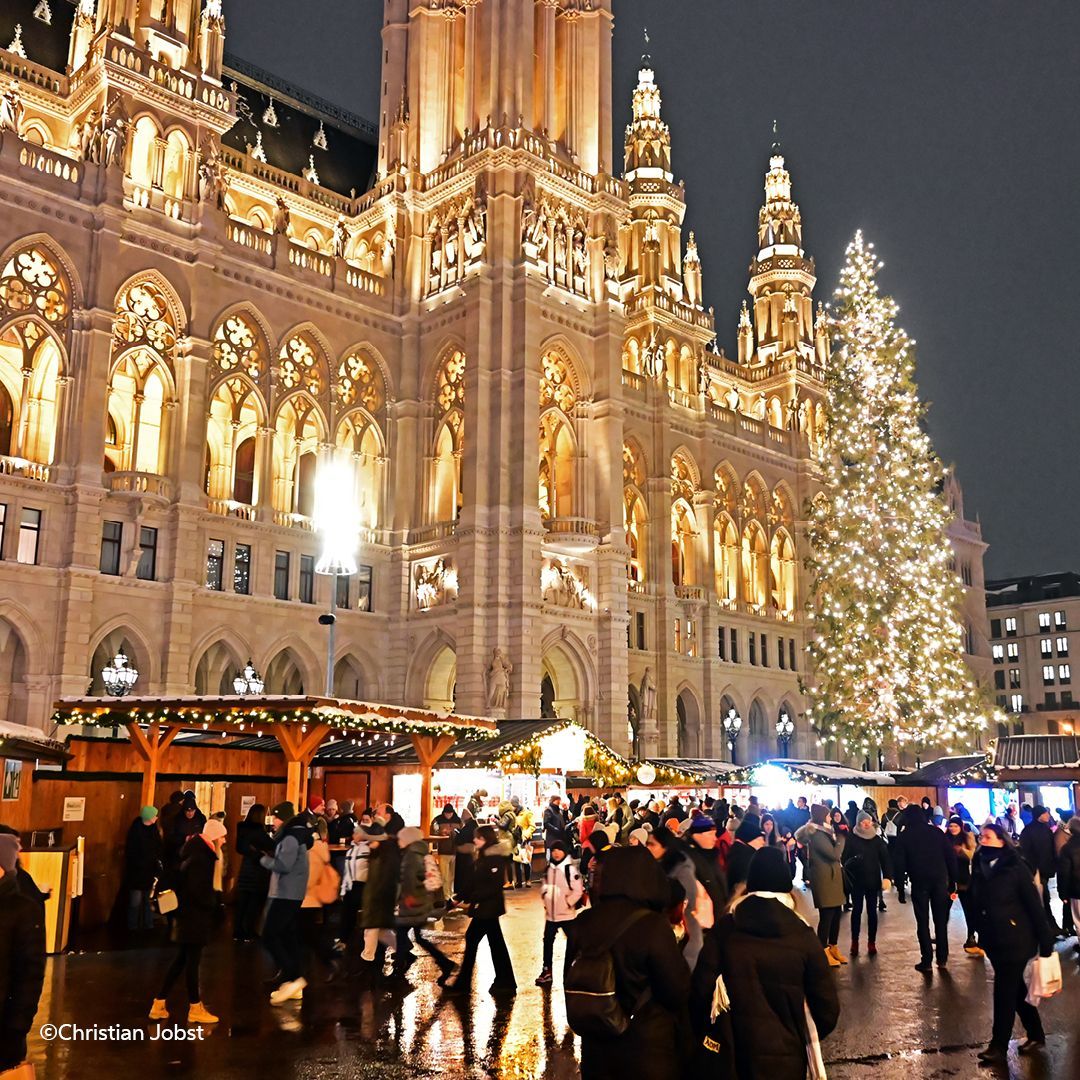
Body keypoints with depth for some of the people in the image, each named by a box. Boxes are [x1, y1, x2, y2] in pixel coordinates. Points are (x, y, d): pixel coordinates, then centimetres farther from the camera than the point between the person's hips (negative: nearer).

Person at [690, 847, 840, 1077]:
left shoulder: (724, 929, -7)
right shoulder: (803, 936, -9)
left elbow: (701, 991, -10)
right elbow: (827, 1006, -5)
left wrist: (704, 1038, 8)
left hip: (730, 1053, 1)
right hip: (785, 1055, -1)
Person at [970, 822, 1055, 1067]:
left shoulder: (1015, 868, -15)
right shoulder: (979, 867, 2)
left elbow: (1034, 905, -13)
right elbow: (976, 902, 9)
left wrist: (1045, 940, -13)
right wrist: (981, 932, 9)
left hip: (1015, 940, -6)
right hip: (993, 940, 6)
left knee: (1005, 992, -1)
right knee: (1015, 989, 17)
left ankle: (999, 1047, 8)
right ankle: (1035, 1033, 34)